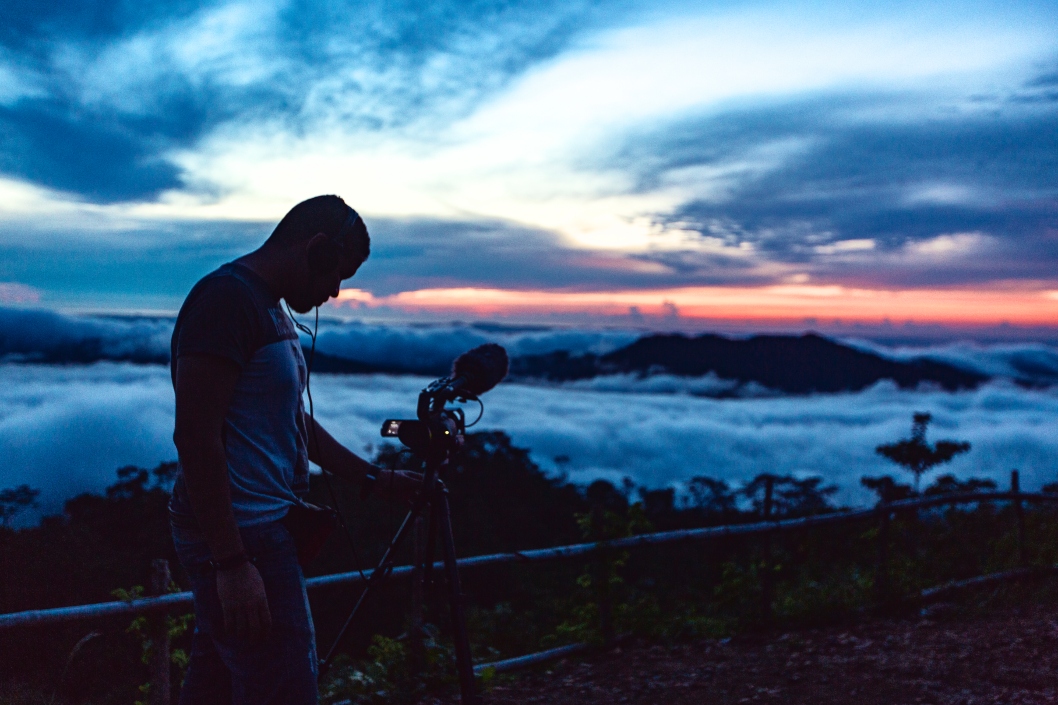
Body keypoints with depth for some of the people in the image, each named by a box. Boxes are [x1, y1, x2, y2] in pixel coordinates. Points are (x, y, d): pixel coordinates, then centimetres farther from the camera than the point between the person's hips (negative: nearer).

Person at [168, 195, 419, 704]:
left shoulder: (271, 308, 16)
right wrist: (232, 562, -23)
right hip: (240, 539, -10)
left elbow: (296, 425, 23)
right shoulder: (228, 298, -15)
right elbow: (195, 436, -21)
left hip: (256, 530, 10)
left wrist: (376, 479, 21)